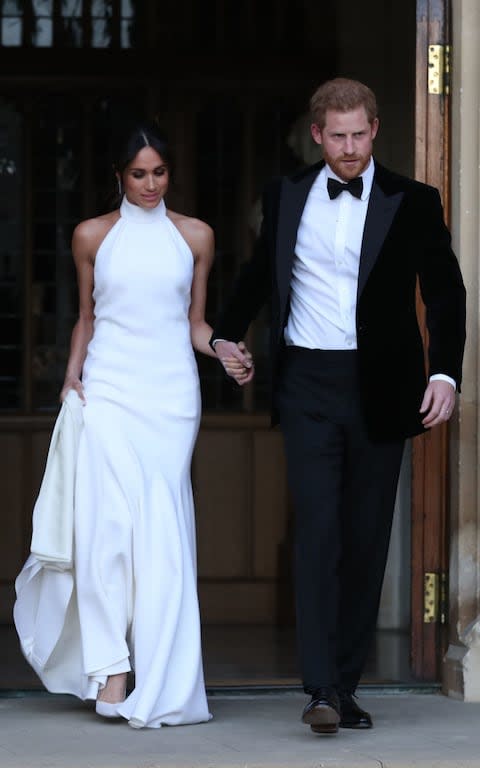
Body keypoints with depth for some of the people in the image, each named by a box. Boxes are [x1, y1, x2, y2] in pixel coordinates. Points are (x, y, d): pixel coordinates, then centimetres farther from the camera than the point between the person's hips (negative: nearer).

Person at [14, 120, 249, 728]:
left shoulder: (195, 237, 9)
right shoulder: (92, 237, 8)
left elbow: (196, 321, 12)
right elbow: (86, 316, 15)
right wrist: (71, 378, 4)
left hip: (171, 389, 0)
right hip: (109, 387, 0)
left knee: (162, 530, -5)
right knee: (109, 520, -13)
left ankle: (161, 683, 0)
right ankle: (109, 665, -9)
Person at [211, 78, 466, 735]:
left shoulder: (413, 203, 2)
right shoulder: (286, 196, 8)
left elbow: (445, 293, 2)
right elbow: (260, 273, 24)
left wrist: (445, 373, -9)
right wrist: (225, 335, 20)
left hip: (379, 387, 0)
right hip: (308, 385, 0)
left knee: (366, 539, 5)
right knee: (318, 531, -11)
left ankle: (346, 683, 13)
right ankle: (322, 689, -15)